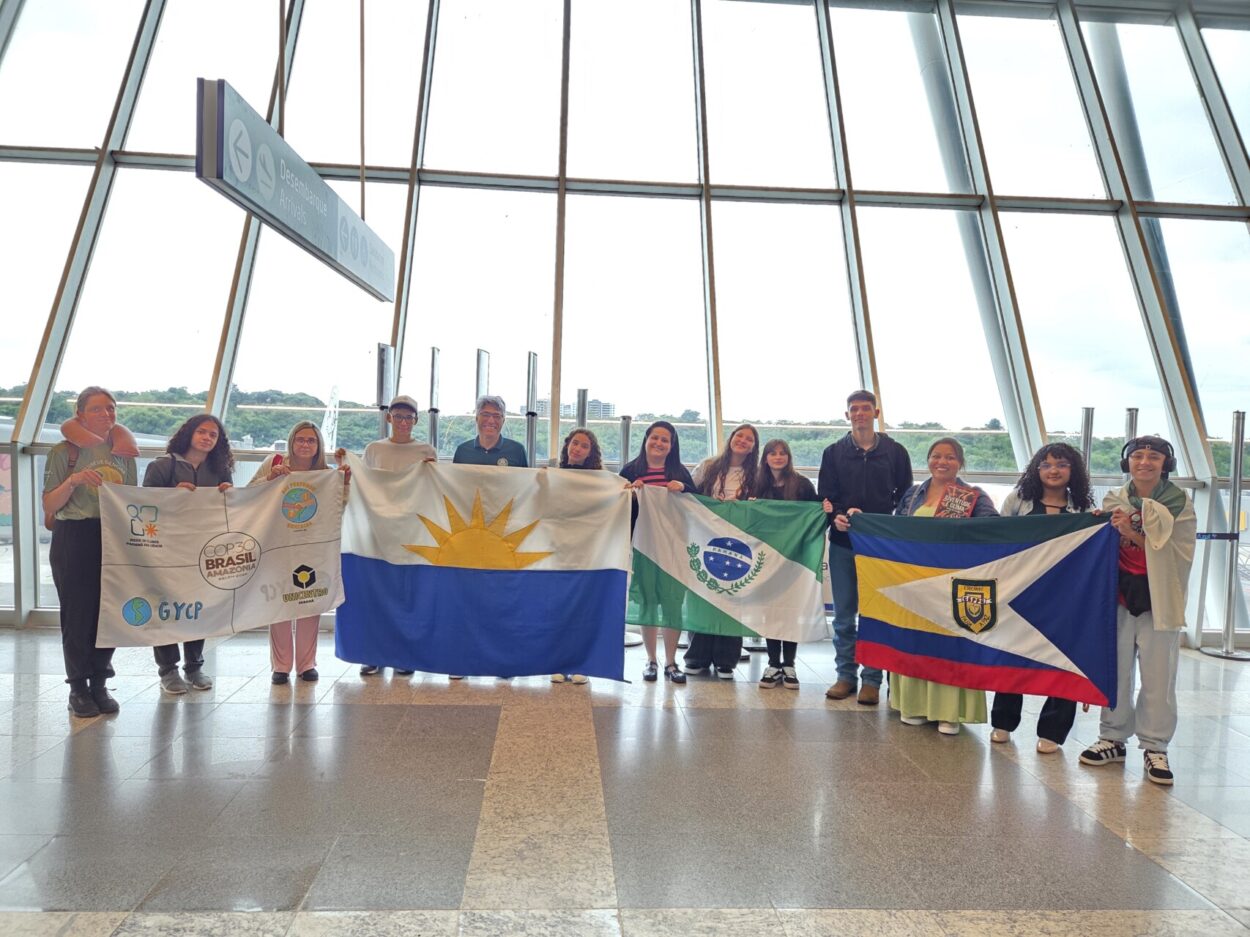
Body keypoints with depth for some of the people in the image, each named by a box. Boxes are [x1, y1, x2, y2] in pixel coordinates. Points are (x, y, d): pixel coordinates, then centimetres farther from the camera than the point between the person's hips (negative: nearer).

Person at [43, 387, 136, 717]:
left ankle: (100, 684, 20)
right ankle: (78, 688, 15)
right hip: (75, 540, -3)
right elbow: (49, 507, -3)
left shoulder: (123, 453, 10)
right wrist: (73, 481, -18)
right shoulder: (63, 452, -2)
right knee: (78, 615, 1)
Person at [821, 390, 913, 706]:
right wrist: (836, 516, -15)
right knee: (843, 615, 7)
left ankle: (872, 679, 11)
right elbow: (824, 496, 4)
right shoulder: (834, 453, 8)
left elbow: (905, 497, 7)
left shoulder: (895, 452, 6)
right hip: (842, 542, 1)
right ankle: (846, 675, 17)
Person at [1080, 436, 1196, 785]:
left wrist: (1134, 535, -20)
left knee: (1158, 678, 2)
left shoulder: (1181, 505, -2)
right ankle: (1113, 738, 22)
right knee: (1115, 672, 9)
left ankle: (1155, 747, 16)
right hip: (1118, 597, 2)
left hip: (1158, 601, -2)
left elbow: (1178, 554, -11)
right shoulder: (1113, 502, 4)